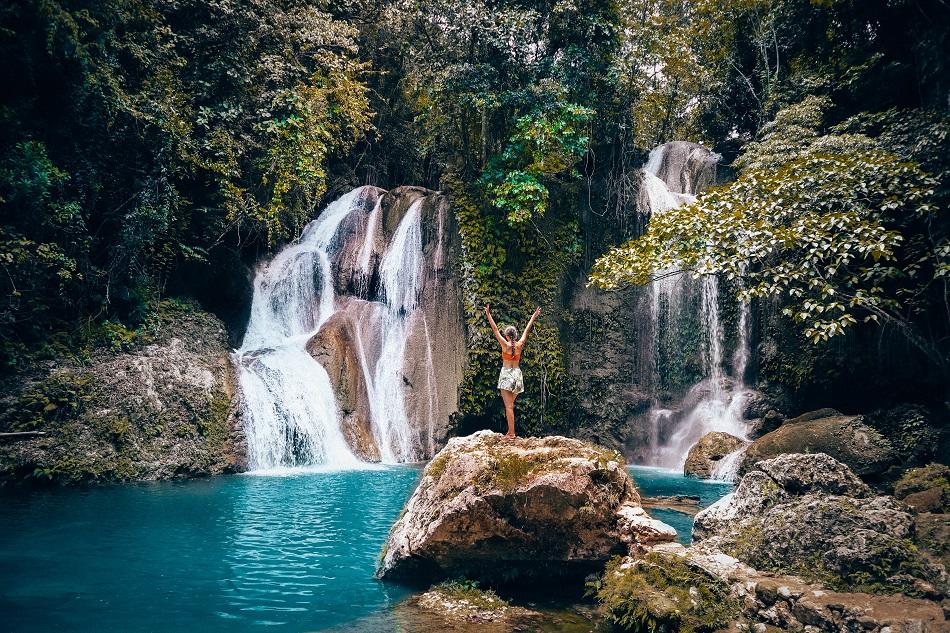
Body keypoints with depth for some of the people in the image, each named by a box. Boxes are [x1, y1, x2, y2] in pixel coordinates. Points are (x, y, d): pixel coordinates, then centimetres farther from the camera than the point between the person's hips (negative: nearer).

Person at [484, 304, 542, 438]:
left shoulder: (505, 345, -9)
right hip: (517, 374, 5)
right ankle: (511, 431, 11)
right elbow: (526, 330, 12)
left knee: (508, 406, -6)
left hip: (506, 374, -5)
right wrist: (533, 317, 24)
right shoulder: (519, 345, 1)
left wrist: (488, 314, -3)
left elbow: (495, 329, -7)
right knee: (510, 405, 12)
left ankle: (511, 433, -9)